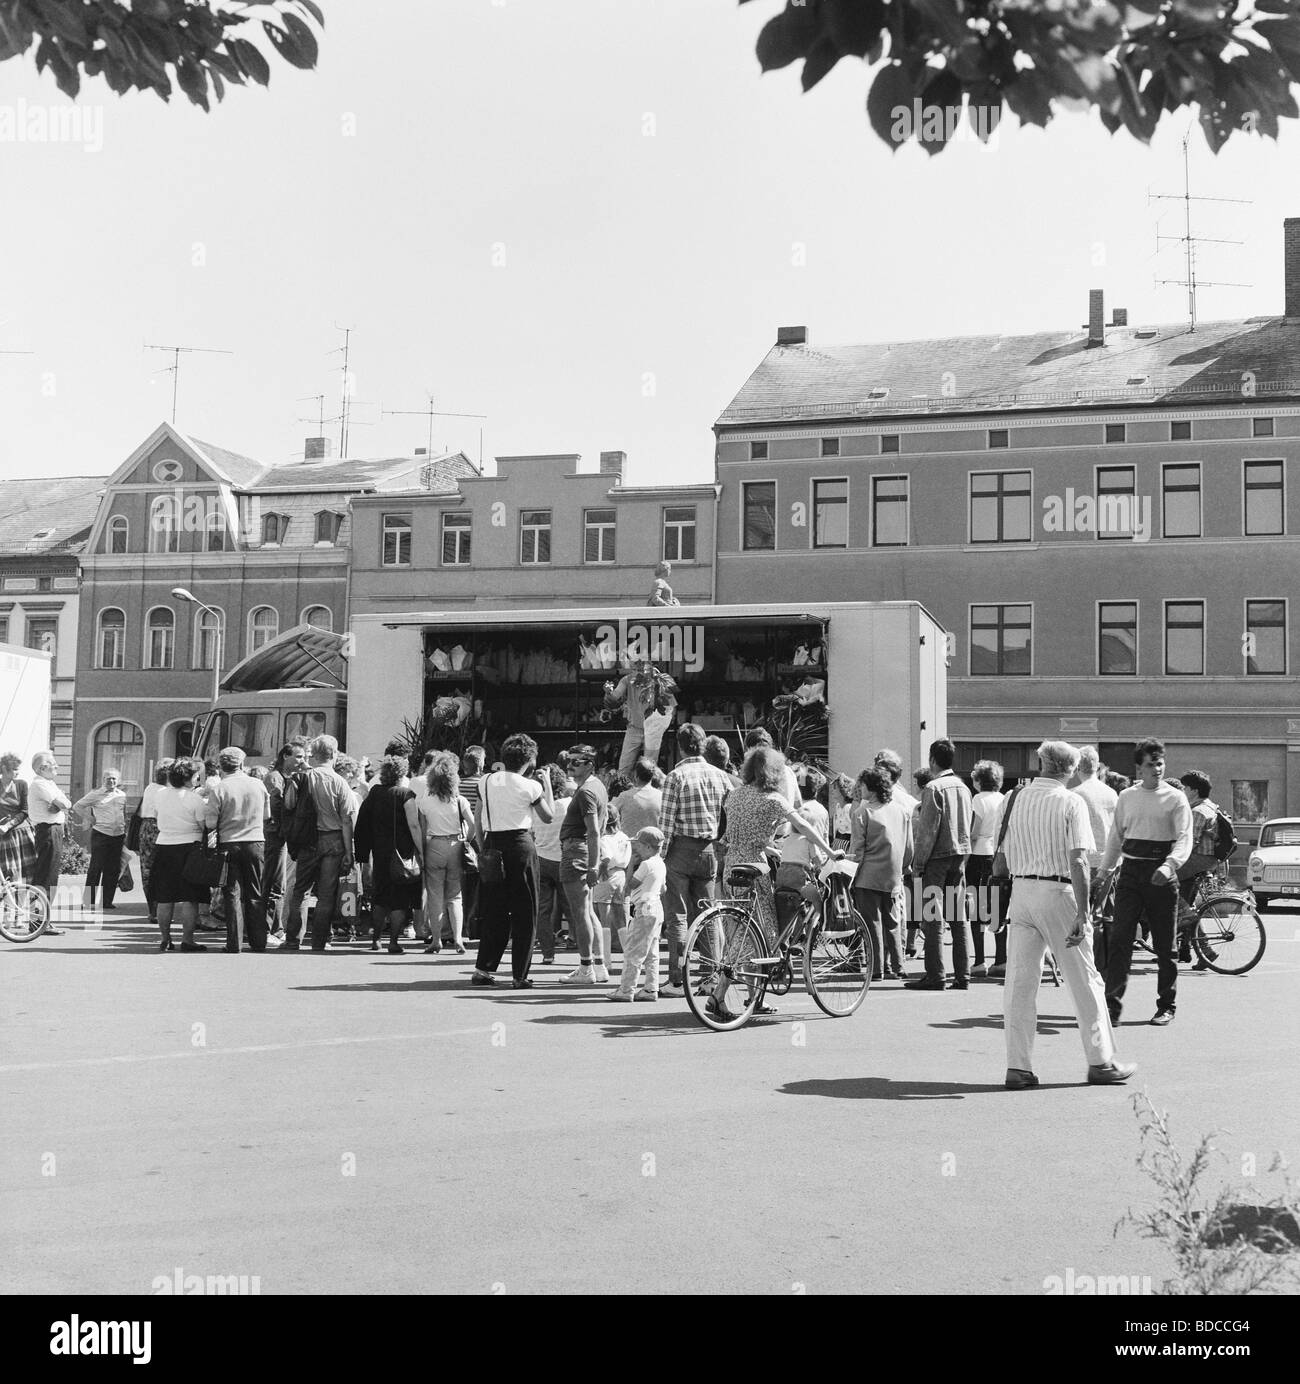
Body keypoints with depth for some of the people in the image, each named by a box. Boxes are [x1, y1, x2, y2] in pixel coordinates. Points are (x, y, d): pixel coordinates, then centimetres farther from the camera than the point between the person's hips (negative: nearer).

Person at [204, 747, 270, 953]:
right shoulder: (258, 785, 2)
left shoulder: (219, 789, -8)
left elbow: (211, 823, -9)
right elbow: (267, 816, 12)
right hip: (256, 843, 3)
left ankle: (235, 943, 0)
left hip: (229, 844, -2)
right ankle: (258, 942, 12)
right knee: (255, 895, 11)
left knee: (233, 894, 3)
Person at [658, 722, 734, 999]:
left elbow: (667, 821, -11)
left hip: (681, 849, -4)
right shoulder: (719, 775, 5)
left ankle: (677, 980, -5)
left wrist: (660, 856, -7)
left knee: (677, 916, -1)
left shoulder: (676, 776, -9)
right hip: (709, 850, 4)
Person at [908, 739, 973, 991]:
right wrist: (962, 853, 18)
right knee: (958, 917, 9)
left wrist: (918, 862, -9)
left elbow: (928, 829, -14)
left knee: (933, 918, -4)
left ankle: (935, 975, -5)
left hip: (938, 857, -7)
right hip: (960, 856, 7)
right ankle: (962, 975, 9)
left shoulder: (934, 788, -11)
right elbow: (967, 826, 15)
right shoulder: (963, 787, 11)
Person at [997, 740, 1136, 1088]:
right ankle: (1100, 1062, 14)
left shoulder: (1018, 799, 8)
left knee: (1019, 982, 5)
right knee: (1084, 981, 7)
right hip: (1058, 891, -5)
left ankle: (1018, 1067, 4)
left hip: (1021, 890, 5)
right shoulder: (1071, 802, -7)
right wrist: (1082, 913, -16)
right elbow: (1077, 861, -14)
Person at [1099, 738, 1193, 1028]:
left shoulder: (1175, 799, 0)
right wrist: (1103, 871, 15)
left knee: (1164, 945, 5)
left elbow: (1184, 839, -9)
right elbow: (1115, 837, 18)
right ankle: (1112, 1005, -7)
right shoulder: (1126, 797, 11)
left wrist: (1169, 865, -26)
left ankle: (1166, 1006, 18)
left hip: (1161, 876, -2)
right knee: (1118, 939, -8)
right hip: (1130, 873, 2)